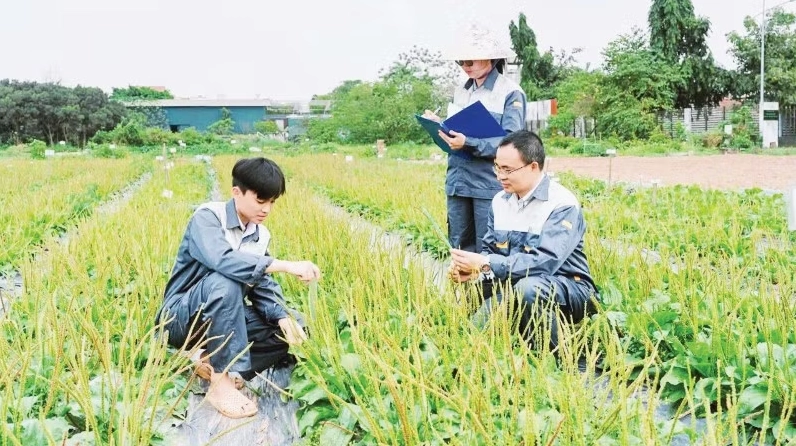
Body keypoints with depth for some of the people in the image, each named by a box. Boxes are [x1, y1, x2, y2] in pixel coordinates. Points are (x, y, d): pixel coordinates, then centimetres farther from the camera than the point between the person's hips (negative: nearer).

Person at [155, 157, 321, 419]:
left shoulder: (260, 236, 4)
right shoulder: (208, 217, -17)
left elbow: (264, 287, 0)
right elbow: (221, 261, -36)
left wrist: (284, 317, -20)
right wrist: (286, 266, -40)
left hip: (221, 318, 7)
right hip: (181, 318, -7)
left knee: (294, 327, -9)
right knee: (225, 281, -37)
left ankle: (215, 365, -8)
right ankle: (222, 381, -29)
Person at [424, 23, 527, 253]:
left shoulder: (510, 92, -8)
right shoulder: (461, 91, 12)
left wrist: (468, 144, -27)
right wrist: (439, 126, -3)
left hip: (490, 184, -6)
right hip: (458, 181, 6)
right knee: (460, 248, 12)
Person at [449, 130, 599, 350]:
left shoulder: (562, 205, -20)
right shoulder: (500, 200, 4)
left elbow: (544, 262, -30)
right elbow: (490, 250, 5)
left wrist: (485, 264, -32)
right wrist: (473, 269, -19)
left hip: (568, 290, -6)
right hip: (515, 287, 6)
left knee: (528, 287, -37)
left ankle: (555, 356, -15)